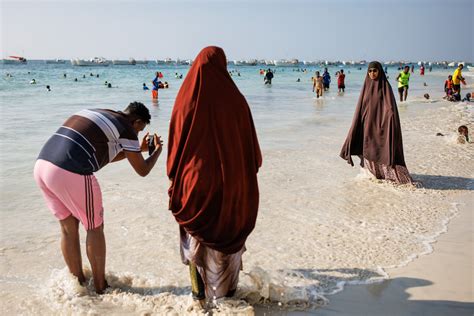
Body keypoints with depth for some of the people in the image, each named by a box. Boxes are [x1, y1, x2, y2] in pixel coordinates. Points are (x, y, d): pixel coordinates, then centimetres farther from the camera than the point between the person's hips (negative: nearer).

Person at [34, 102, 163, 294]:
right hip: (71, 174, -8)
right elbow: (142, 170, 8)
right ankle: (100, 287, 21)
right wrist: (157, 150, 26)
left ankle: (78, 283, 32)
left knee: (68, 228, 19)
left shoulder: (99, 115, 25)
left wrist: (139, 149, 41)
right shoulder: (126, 129, 0)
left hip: (42, 165, 9)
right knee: (95, 229, 10)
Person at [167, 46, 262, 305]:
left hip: (196, 182, 0)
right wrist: (248, 174, 12)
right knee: (229, 236, 19)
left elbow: (175, 147, -6)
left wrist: (175, 182, 7)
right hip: (231, 184, 1)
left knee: (196, 240, 17)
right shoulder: (236, 100, -11)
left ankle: (199, 294, 28)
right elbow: (252, 147, -4)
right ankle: (228, 291, 32)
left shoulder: (186, 101, -11)